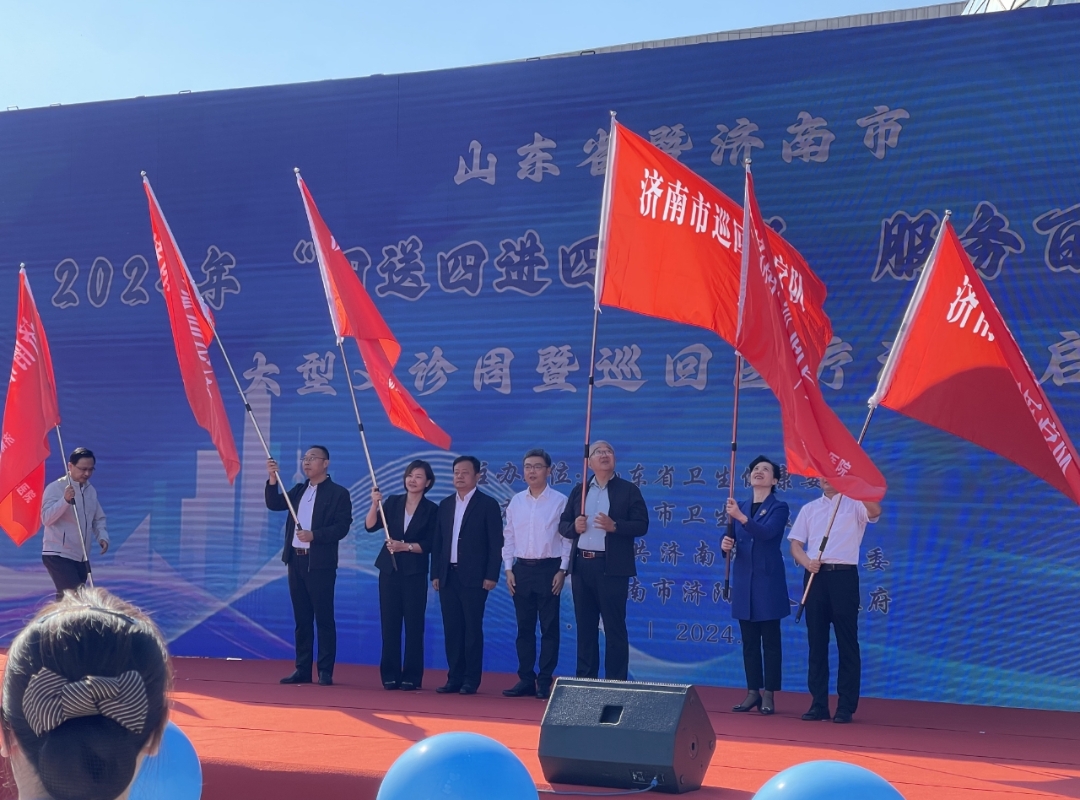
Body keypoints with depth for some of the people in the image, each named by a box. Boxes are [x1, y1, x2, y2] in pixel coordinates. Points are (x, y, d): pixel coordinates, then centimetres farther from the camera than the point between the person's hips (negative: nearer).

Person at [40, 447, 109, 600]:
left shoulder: (91, 490, 11)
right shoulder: (55, 488, -10)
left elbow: (98, 518, 20)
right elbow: (46, 518, -21)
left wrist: (102, 536, 0)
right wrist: (65, 500, -34)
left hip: (81, 556, 7)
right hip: (58, 554, -7)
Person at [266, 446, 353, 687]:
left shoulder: (338, 493, -3)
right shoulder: (298, 490, 17)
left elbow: (342, 527, -11)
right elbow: (274, 504, 5)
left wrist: (314, 535, -22)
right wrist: (273, 478, -7)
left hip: (320, 564, -6)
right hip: (296, 561, 6)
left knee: (324, 618, -4)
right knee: (301, 618, 8)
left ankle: (326, 671, -1)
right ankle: (302, 669, 12)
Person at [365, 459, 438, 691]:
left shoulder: (431, 510, 1)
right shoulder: (393, 502, 7)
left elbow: (428, 545, -5)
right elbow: (371, 526, -3)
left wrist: (405, 546, -18)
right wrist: (375, 504, -16)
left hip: (415, 572, -2)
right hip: (389, 570, 2)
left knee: (413, 624, -1)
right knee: (389, 623, 2)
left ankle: (411, 676, 4)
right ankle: (390, 675, 8)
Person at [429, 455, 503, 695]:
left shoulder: (488, 504, -1)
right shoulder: (445, 505, 14)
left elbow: (496, 543, -5)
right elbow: (438, 542, 14)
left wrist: (491, 575, -11)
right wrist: (435, 574, 7)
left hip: (473, 577, -5)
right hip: (448, 576, 5)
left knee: (472, 629, -2)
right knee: (451, 629, 5)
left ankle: (471, 680, 2)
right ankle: (454, 678, 10)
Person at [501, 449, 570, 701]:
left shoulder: (560, 501, -3)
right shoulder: (516, 501, 9)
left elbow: (567, 537, -3)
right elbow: (508, 536, 11)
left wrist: (562, 570, -9)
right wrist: (508, 569, 3)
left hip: (549, 568, -4)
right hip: (521, 568, 4)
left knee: (549, 628, -1)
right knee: (524, 628, 7)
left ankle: (545, 682, 4)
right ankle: (526, 680, 12)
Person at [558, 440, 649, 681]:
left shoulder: (628, 490, 3)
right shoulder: (579, 490, 15)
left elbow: (641, 525, -5)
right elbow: (563, 524, 12)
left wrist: (615, 526, -20)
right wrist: (574, 527, -9)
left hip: (612, 568, -4)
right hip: (581, 565, 4)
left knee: (614, 628, -3)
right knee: (585, 627, 8)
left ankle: (616, 683, 0)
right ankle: (585, 680, 14)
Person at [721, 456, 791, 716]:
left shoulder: (778, 508, -2)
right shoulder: (740, 507, 14)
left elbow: (767, 532, -21)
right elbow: (732, 541, 11)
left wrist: (741, 517, -35)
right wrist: (725, 545, -13)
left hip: (767, 580, -5)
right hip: (744, 580, 5)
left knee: (770, 640, -2)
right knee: (749, 640, 7)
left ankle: (768, 695, 1)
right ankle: (753, 692, 13)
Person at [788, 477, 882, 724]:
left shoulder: (854, 504, 5)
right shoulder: (809, 508, 16)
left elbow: (875, 512, -18)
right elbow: (795, 544, 12)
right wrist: (807, 563, -8)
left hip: (843, 575, -4)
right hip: (815, 576, 4)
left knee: (847, 642, -2)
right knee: (816, 642, 5)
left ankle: (846, 707, 1)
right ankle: (818, 704, 9)